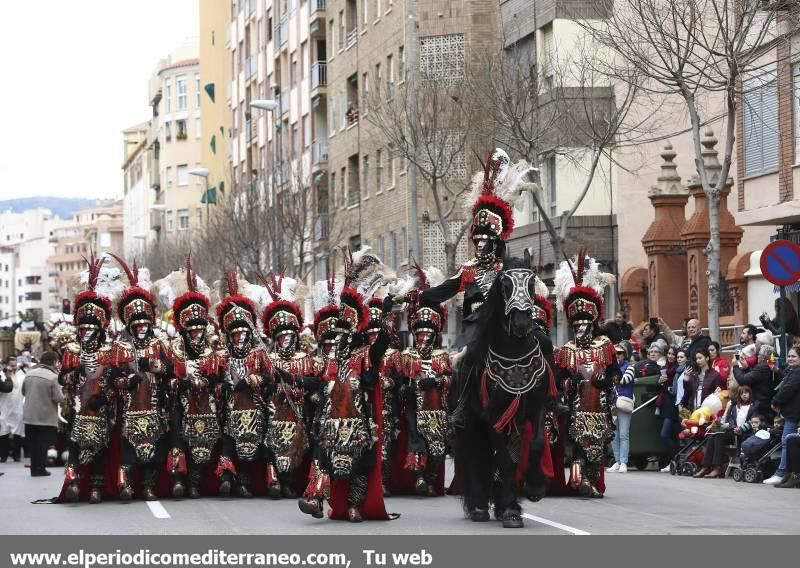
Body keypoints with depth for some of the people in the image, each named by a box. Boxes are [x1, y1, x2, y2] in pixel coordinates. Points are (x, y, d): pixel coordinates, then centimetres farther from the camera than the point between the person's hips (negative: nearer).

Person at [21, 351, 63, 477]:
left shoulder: (30, 374, 2)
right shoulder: (53, 377, -16)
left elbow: (24, 392, 13)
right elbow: (58, 398, -17)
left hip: (30, 415, 5)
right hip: (46, 417, -5)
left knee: (33, 443, 12)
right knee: (43, 443, 2)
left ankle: (34, 468, 16)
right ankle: (40, 469, 0)